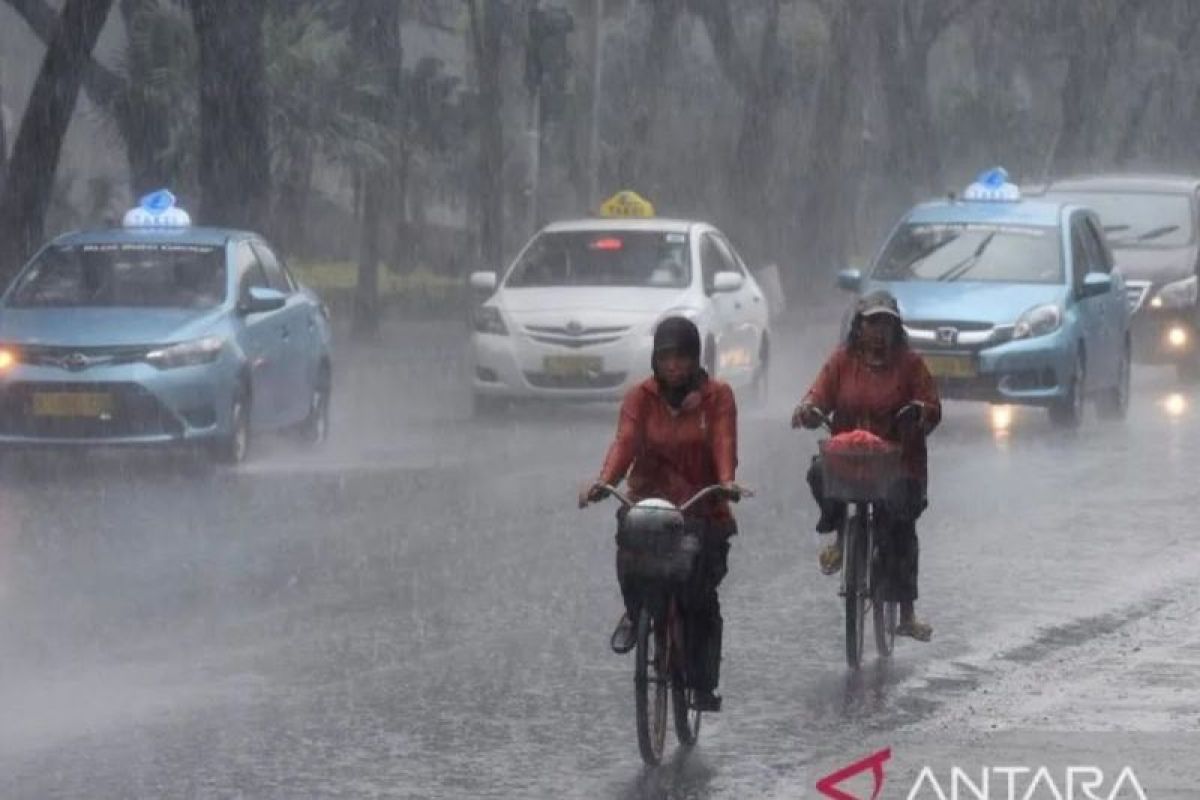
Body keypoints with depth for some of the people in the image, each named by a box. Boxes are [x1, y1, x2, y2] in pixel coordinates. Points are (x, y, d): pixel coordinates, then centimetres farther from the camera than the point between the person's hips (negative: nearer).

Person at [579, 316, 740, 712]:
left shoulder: (717, 396, 1)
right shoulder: (641, 397, 3)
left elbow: (724, 443, -13)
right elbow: (625, 442, -12)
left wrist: (727, 481, -34)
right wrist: (604, 481, -31)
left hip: (703, 508, 0)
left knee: (702, 600, -5)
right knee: (629, 556, -29)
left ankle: (704, 686, 8)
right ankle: (635, 613, 4)